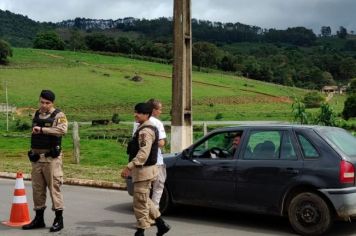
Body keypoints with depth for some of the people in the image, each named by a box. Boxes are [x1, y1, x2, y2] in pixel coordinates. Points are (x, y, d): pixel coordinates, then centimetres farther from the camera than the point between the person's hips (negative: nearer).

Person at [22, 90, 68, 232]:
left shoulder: (58, 115, -6)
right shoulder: (36, 115, 14)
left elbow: (62, 130, -26)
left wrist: (42, 129, -23)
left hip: (51, 158, -6)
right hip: (36, 158, 6)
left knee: (54, 188, -5)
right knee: (37, 189, 11)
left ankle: (59, 219, 4)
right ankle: (39, 218, 22)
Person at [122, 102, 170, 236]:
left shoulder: (145, 131, -19)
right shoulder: (146, 128, 14)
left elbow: (143, 153, -29)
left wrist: (129, 167, -31)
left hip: (144, 170, -11)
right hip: (144, 170, 11)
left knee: (140, 202, -2)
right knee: (144, 200, 19)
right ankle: (161, 225, 24)